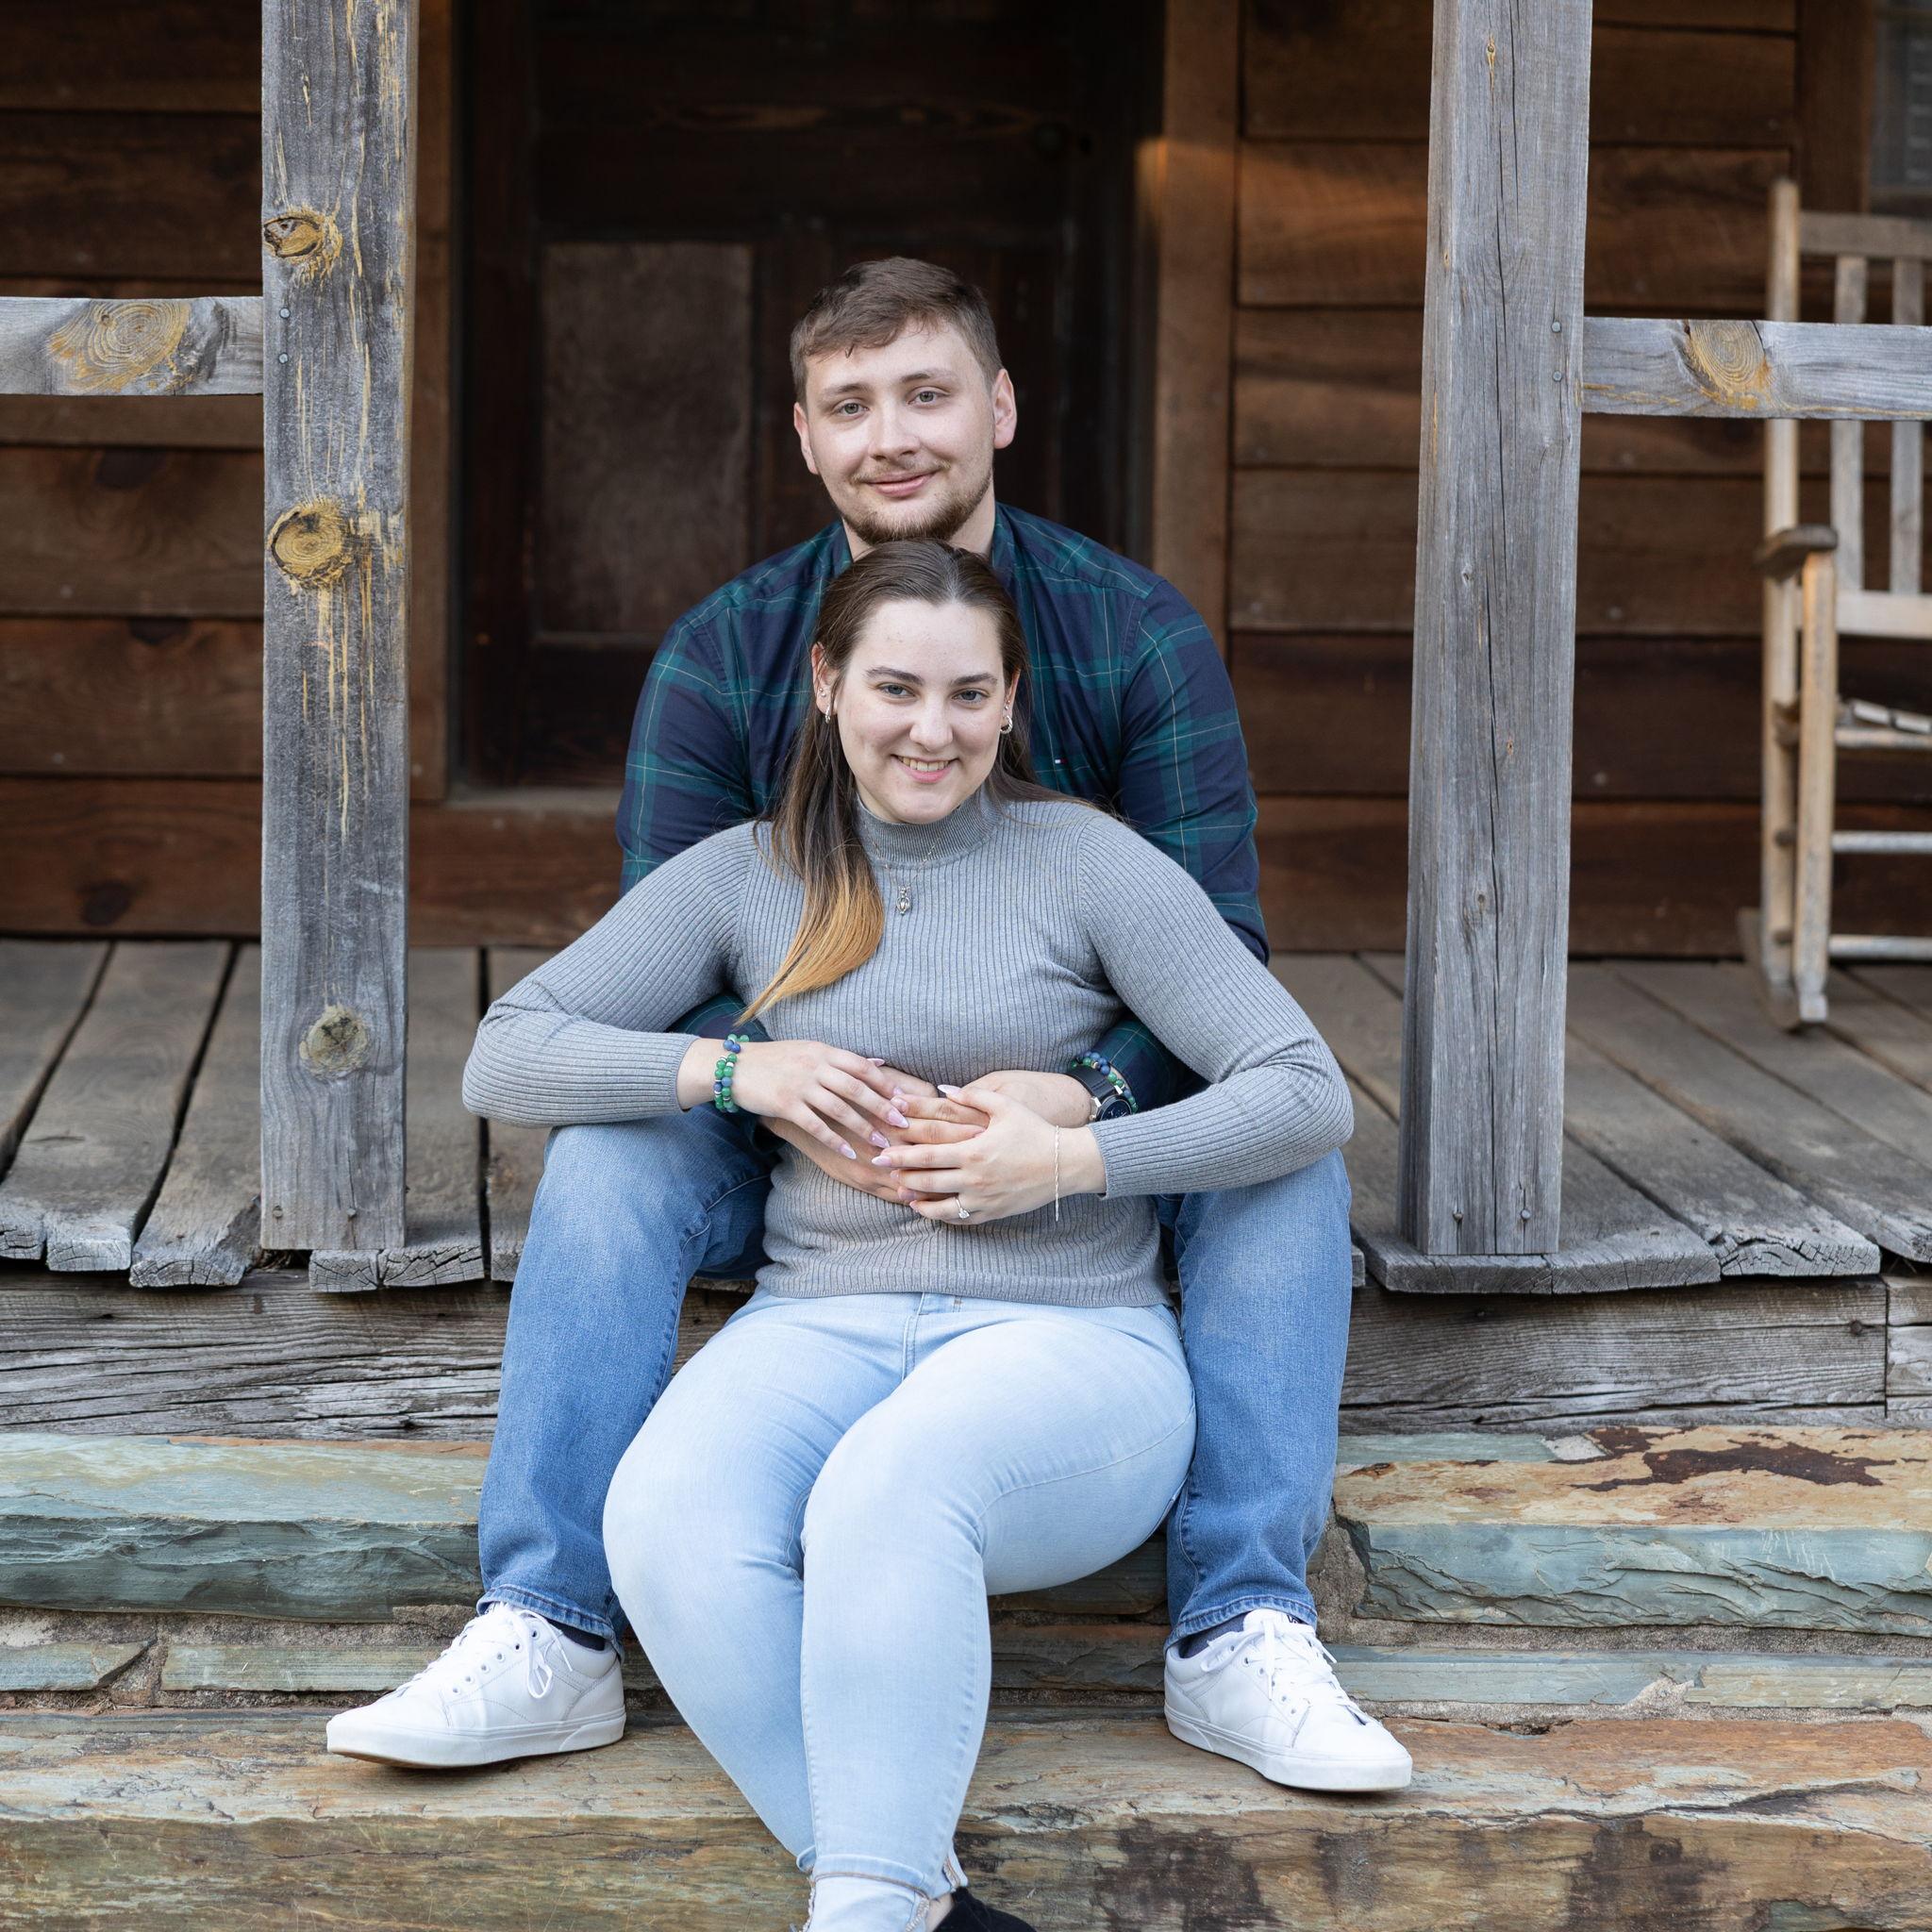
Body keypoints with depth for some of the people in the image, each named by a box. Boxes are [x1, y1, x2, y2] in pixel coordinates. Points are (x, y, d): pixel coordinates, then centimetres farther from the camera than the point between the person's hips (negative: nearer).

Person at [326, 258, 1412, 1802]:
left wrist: (1082, 1096, -36)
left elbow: (1218, 947, -14)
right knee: (609, 1156, -27)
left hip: (1087, 1124, 0)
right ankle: (549, 1641, -25)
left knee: (1287, 1167, -27)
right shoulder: (724, 655, -6)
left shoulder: (1136, 634, -9)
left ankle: (1241, 1638, -25)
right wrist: (781, 1091, -34)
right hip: (803, 1142, 1)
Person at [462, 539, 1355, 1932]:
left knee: (889, 1492, -39)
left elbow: (1309, 1096, 0)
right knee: (669, 1529, -32)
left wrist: (1072, 1160, -10)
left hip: (1065, 1338, -3)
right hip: (822, 1325, 3)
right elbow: (506, 1063, 10)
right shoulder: (745, 880, 12)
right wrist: (731, 1070, -5)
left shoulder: (1089, 864, 4)